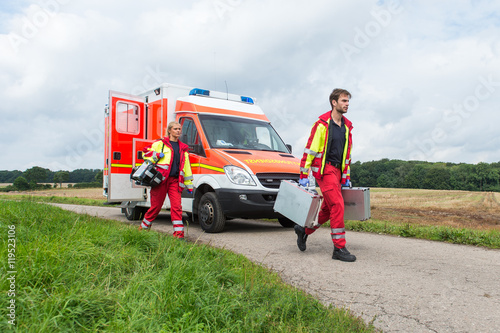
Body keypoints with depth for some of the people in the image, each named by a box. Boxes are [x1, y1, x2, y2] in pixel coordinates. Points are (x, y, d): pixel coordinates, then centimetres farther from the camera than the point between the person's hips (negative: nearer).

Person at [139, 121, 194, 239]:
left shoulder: (183, 148, 18)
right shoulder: (160, 143, 6)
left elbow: (186, 166, 20)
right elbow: (145, 152, 9)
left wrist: (189, 184, 17)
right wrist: (157, 155, -9)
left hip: (175, 180, 3)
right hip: (161, 178, -3)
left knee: (177, 206, -8)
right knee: (156, 205, 4)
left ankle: (179, 232, -8)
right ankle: (144, 227, 25)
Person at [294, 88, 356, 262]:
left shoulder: (347, 126, 14)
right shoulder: (322, 124, -8)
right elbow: (310, 149, -9)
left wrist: (346, 176, 19)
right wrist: (304, 175, -10)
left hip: (337, 171, 8)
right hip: (324, 169, -8)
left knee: (328, 209, 11)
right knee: (337, 205, -13)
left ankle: (304, 230, 31)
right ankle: (339, 248, -6)